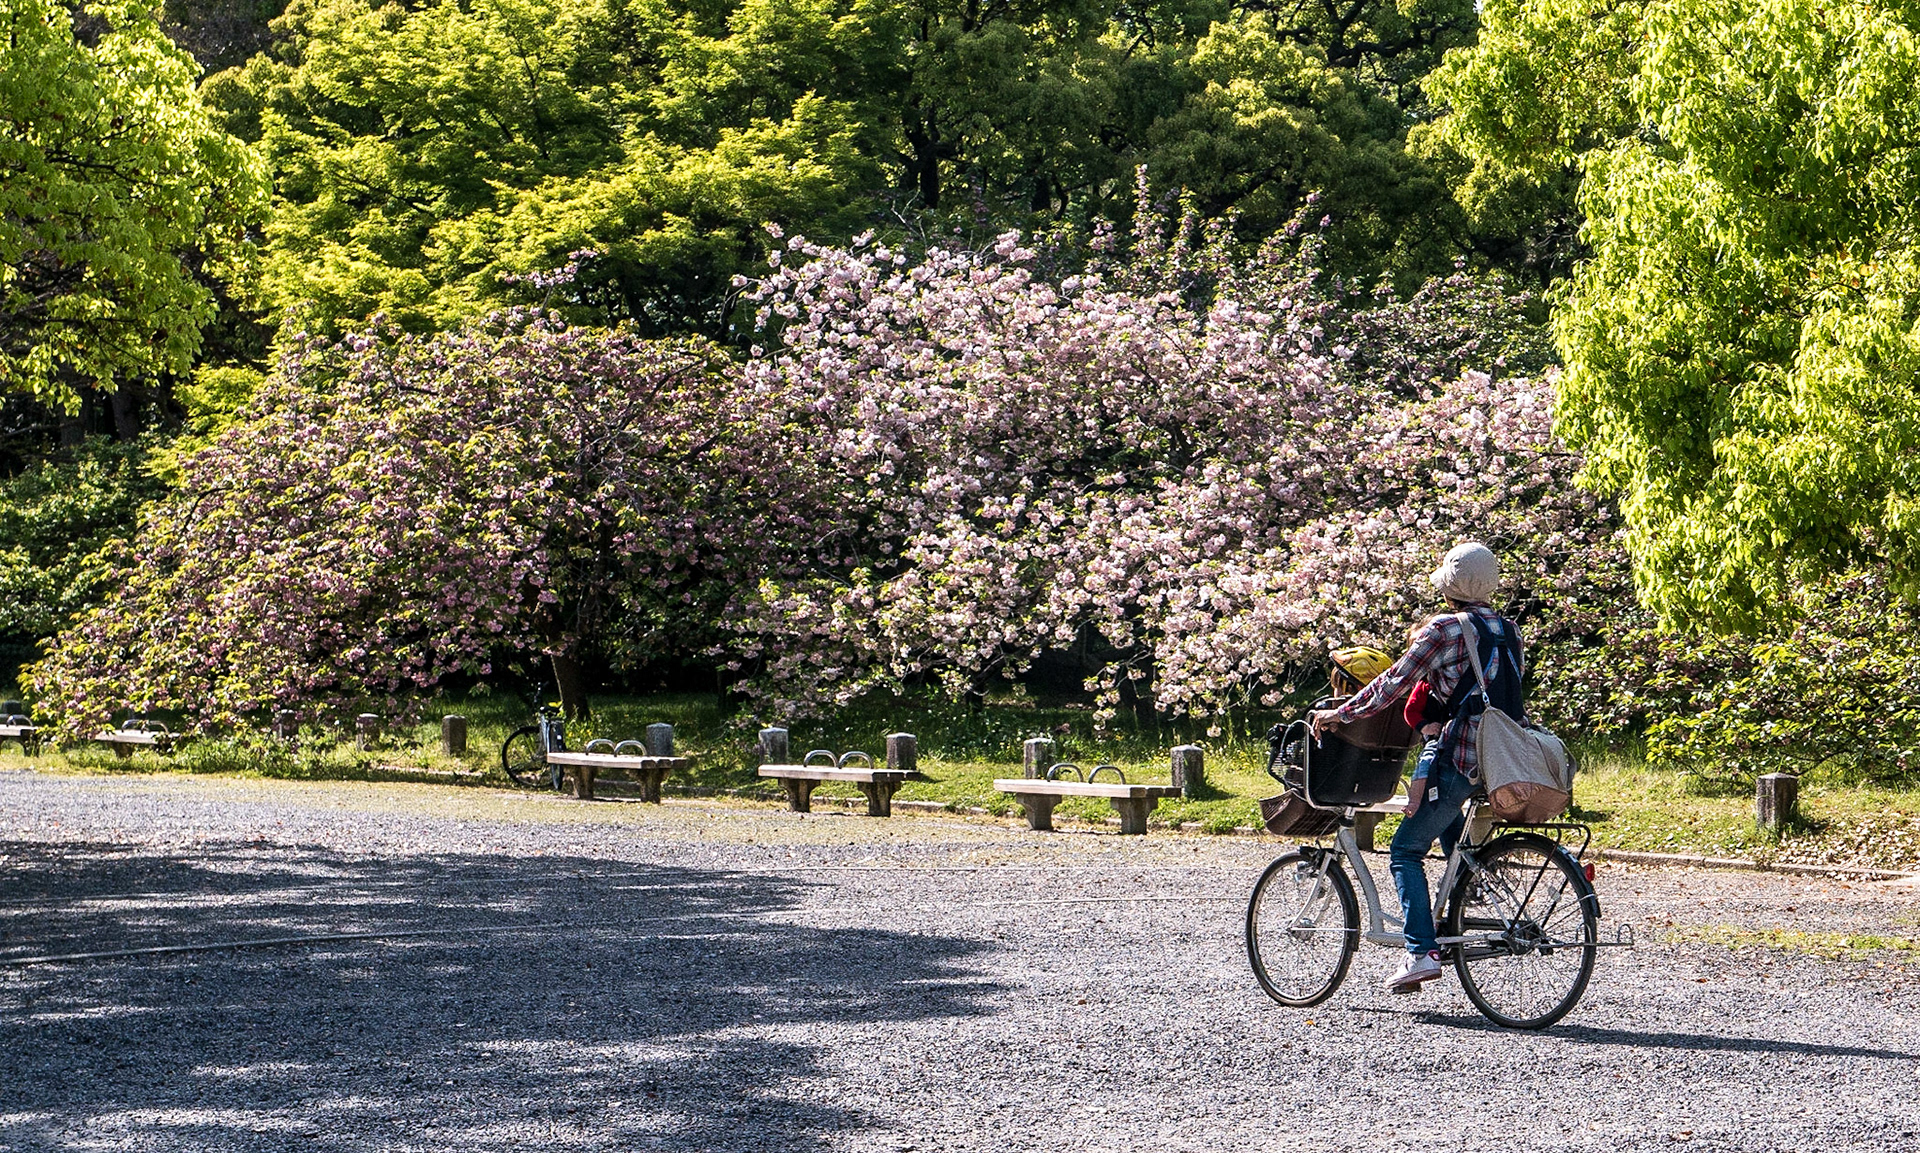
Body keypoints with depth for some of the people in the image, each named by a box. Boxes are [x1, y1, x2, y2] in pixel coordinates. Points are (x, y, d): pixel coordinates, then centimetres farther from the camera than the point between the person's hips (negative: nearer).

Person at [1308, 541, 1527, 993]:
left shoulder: (1446, 629, -9)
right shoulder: (1509, 633, 12)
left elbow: (1394, 683, -10)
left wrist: (1340, 714, -1)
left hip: (1461, 760, -8)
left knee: (1406, 850, 0)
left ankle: (1422, 952, -12)